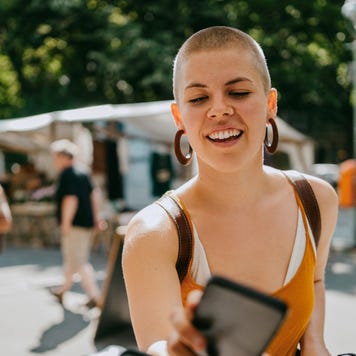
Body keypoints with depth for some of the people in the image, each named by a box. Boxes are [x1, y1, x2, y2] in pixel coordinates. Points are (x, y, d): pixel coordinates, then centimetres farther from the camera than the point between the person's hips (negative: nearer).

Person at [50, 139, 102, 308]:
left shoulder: (66, 175, -15)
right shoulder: (82, 174, 13)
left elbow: (71, 199, -24)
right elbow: (93, 195, 15)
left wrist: (65, 223, -21)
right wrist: (95, 217, 19)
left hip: (75, 225, -10)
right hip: (87, 223, 10)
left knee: (79, 262, -5)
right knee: (71, 258, 22)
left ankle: (95, 296, -6)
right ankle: (64, 290, 36)